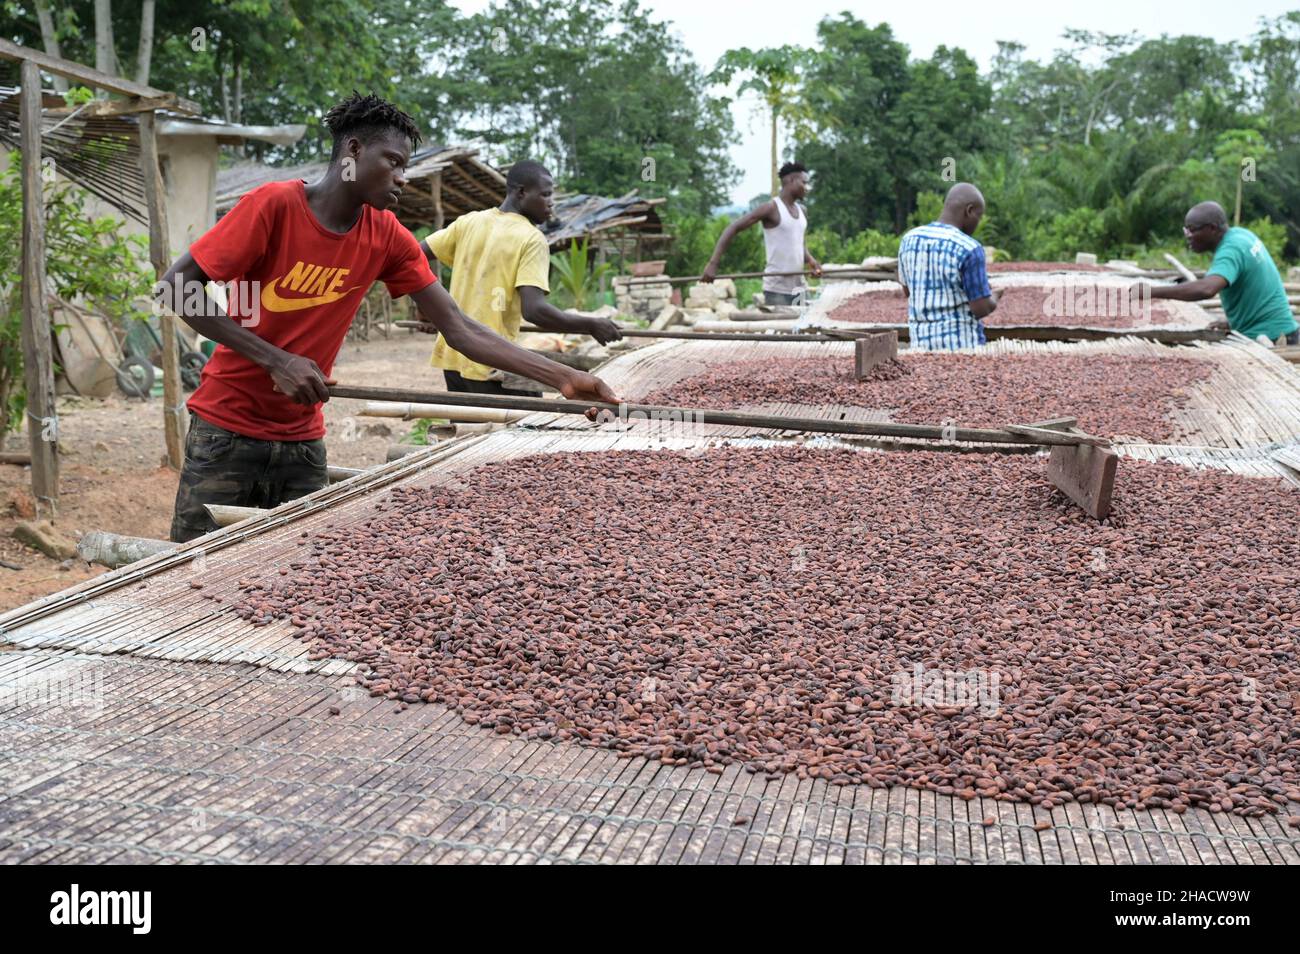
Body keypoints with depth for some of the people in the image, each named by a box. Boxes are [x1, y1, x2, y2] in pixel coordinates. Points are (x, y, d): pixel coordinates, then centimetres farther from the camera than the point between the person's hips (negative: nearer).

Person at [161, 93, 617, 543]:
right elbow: (174, 286, -15)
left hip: (302, 441, 4)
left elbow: (460, 330, -2)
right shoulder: (275, 204, -14)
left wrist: (562, 377, -9)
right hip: (226, 429, -4)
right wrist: (276, 361, -23)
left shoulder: (388, 238, -1)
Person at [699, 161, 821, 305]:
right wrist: (713, 263, -22)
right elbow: (732, 229, -13)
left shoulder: (802, 211, 14)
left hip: (798, 287, 8)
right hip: (777, 288, -8)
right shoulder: (771, 208, -10)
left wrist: (811, 260, 4)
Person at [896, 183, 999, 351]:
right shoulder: (970, 249, -18)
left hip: (924, 343, 6)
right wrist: (993, 300, 7)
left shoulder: (910, 240, 1)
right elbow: (982, 308, -16)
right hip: (962, 343, -6)